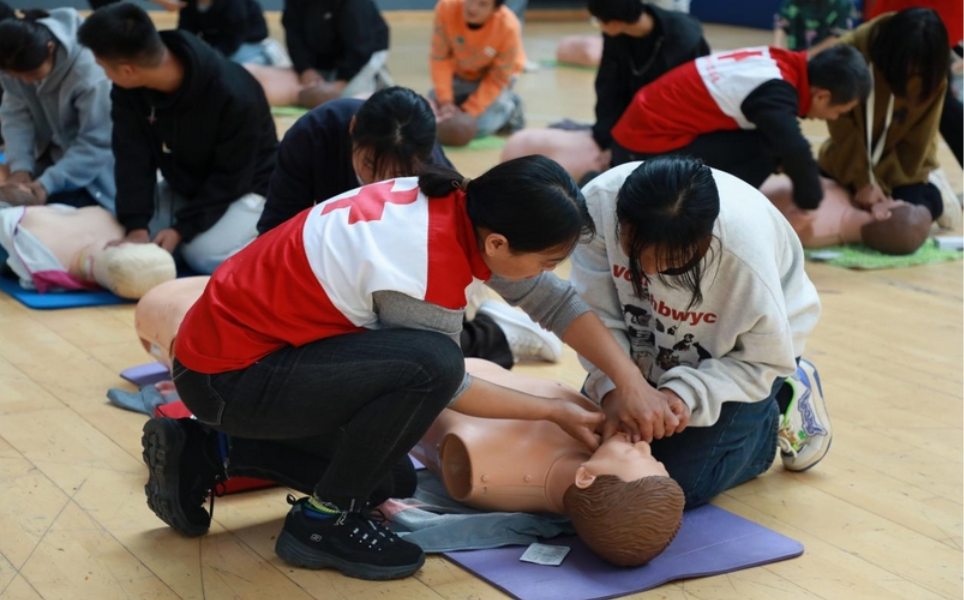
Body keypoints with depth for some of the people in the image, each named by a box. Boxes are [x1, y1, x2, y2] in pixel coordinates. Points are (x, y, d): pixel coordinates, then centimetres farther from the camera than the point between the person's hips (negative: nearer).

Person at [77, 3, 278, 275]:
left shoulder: (233, 96, -35)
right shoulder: (129, 89, -18)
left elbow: (231, 178, -25)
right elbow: (133, 157, -16)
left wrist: (182, 228, -28)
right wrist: (137, 226, -29)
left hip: (245, 187, -6)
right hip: (184, 185, 6)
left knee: (204, 254, -26)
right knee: (141, 243, -8)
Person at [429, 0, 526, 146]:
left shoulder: (508, 27, -34)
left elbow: (497, 80, -22)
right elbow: (440, 58, -21)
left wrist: (469, 111, -27)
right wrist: (445, 101, -27)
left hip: (492, 77, -3)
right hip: (458, 74, 3)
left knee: (478, 127, -19)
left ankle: (509, 106, 11)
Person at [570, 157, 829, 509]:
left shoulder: (744, 255, -41)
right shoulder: (599, 201, -35)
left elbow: (765, 361, -23)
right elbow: (596, 316, -24)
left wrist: (684, 394, -37)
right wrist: (614, 389, -39)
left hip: (731, 352, -4)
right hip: (650, 348, 4)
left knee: (679, 486, -9)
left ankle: (777, 417, 14)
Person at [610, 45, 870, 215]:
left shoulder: (779, 63, 5)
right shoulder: (774, 91, -22)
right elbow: (795, 151, -32)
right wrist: (809, 204, -16)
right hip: (651, 148, -10)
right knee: (766, 146, -17)